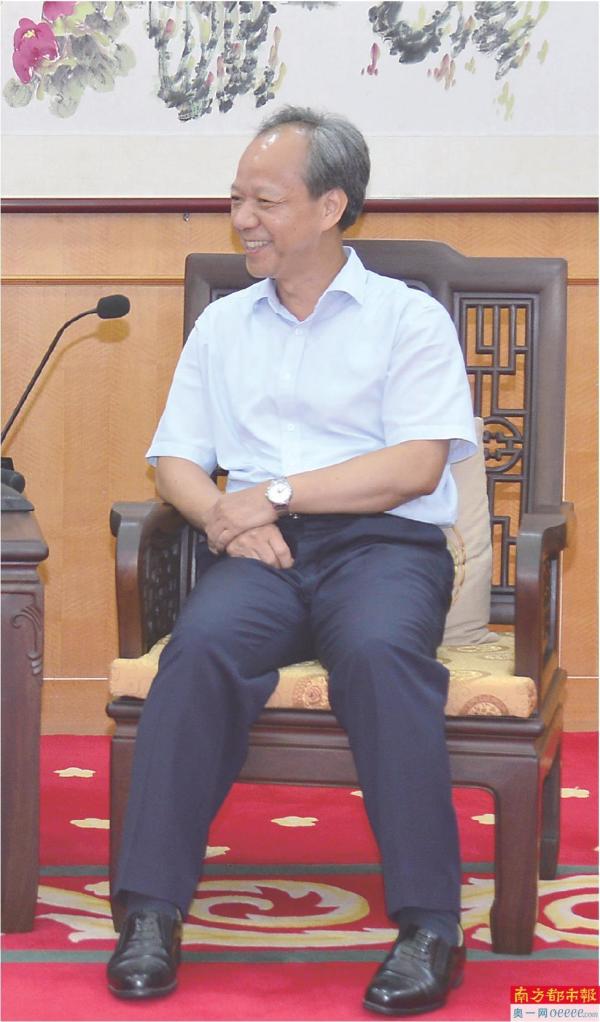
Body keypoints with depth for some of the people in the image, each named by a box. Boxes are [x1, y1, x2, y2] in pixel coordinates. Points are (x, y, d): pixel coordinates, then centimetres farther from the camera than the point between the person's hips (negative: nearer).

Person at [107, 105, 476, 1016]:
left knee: (379, 649, -37)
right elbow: (175, 459, 16)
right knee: (203, 644, -32)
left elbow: (416, 466, -4)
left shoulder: (409, 317, 9)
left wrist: (276, 493, -8)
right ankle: (153, 910, -33)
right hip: (259, 551, 3)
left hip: (383, 543, -2)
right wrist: (223, 516, -6)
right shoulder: (222, 325, 22)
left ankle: (430, 925, -36)